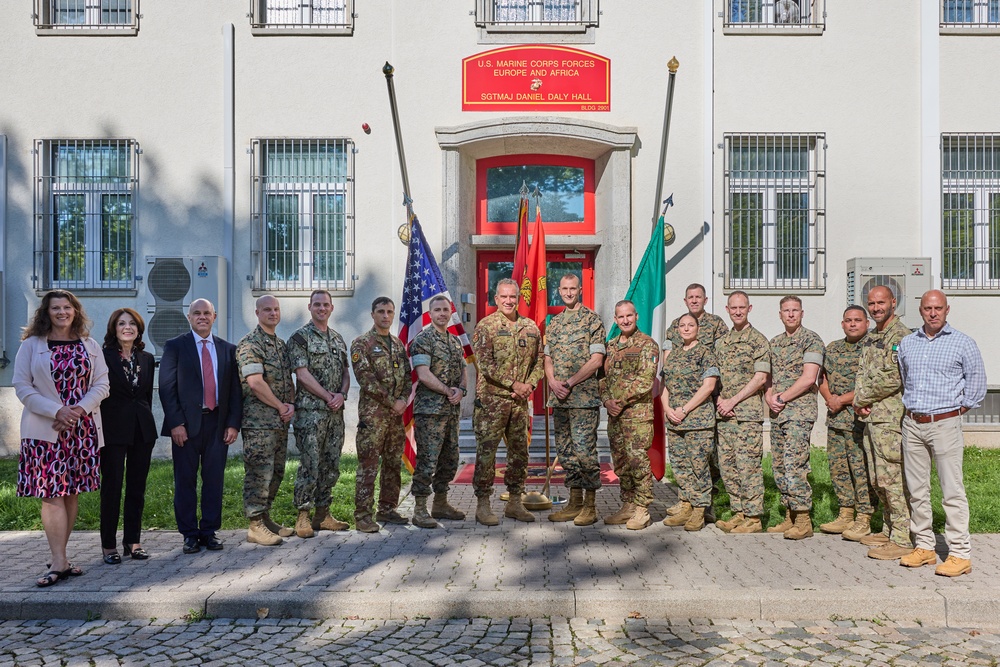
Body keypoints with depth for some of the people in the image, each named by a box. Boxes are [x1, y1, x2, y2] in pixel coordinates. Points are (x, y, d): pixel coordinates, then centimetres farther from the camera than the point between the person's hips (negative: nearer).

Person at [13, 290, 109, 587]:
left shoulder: (90, 346, 10)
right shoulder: (31, 345, 3)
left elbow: (101, 384, 5)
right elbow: (22, 387, -2)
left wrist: (79, 410, -12)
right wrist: (56, 411, -14)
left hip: (82, 429, 3)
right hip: (45, 430, -3)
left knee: (72, 493, 6)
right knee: (52, 495, -7)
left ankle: (58, 557, 17)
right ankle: (59, 563, -5)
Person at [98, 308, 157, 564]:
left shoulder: (146, 358, 11)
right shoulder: (103, 357, -3)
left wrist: (147, 422, 11)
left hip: (142, 429, 5)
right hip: (113, 429, -4)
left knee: (137, 486, 8)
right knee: (112, 485, 1)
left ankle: (132, 540, 17)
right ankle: (109, 544, 11)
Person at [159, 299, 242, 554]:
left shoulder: (228, 349, 11)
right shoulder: (174, 346, 3)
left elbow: (235, 389, 9)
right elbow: (167, 387, -3)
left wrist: (233, 423, 0)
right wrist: (176, 423, -11)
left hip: (218, 423, 2)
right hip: (186, 423, -2)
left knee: (214, 479, 5)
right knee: (185, 481, 4)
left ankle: (210, 531, 16)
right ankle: (189, 534, 14)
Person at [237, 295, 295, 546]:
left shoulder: (281, 344, 17)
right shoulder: (250, 343, -10)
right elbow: (255, 383, -18)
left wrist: (291, 404, 2)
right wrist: (281, 406, -11)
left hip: (280, 420, 8)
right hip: (259, 420, -8)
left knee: (276, 472, 13)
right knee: (259, 472, -5)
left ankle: (266, 518, 24)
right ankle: (255, 526, 2)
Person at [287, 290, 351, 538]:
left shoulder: (338, 338, 16)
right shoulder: (300, 338, -4)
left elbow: (345, 372, 15)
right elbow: (303, 374, -12)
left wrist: (341, 395, -5)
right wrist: (329, 396, -13)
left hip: (335, 412, 7)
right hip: (310, 411, -6)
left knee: (331, 466, 9)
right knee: (310, 465, -6)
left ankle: (323, 514, 18)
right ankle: (303, 516, 3)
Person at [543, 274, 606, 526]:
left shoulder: (592, 319, -2)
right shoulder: (553, 323, 16)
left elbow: (596, 359, -9)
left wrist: (570, 383, -13)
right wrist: (553, 382, -3)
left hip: (584, 396, -6)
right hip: (558, 398, 6)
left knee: (584, 449, -8)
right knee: (565, 450, 9)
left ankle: (590, 505, 3)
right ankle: (574, 502, 18)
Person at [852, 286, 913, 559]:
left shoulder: (900, 336, -12)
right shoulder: (871, 336, 17)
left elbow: (892, 380, -20)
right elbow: (862, 372, 18)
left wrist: (862, 399, -9)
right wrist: (859, 400, 0)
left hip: (890, 417, -9)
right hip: (871, 417, 9)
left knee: (892, 478, -6)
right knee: (877, 480, 15)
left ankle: (902, 539, 2)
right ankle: (888, 530, 27)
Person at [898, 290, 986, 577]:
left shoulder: (963, 343, 0)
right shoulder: (906, 343, 12)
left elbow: (977, 385, 3)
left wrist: (954, 411, 2)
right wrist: (911, 407, 13)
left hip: (945, 424, -4)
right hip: (912, 424, 5)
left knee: (952, 491, -4)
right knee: (916, 489, 8)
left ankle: (960, 554, 3)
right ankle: (924, 546, 18)